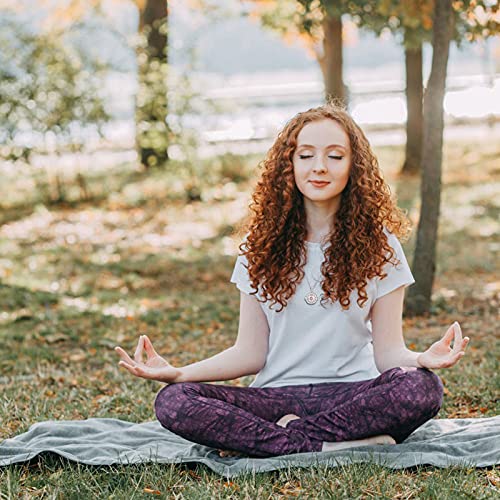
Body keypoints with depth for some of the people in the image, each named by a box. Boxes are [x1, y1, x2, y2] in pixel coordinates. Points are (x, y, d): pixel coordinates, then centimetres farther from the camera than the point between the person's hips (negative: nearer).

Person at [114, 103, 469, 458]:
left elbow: (388, 352, -1)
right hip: (277, 395, 1)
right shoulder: (263, 243, 8)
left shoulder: (377, 244, 4)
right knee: (172, 402, -25)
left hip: (352, 392, -1)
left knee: (421, 388, -34)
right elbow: (250, 353, 5)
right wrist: (177, 372, -11)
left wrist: (422, 359, -24)